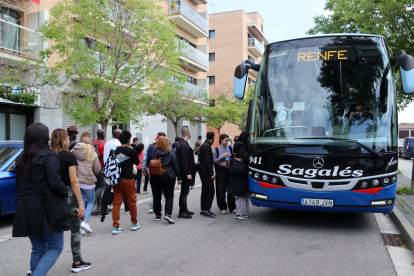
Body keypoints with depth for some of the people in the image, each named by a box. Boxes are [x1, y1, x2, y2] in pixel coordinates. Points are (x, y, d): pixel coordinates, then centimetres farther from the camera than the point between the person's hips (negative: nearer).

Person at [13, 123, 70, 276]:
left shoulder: (22, 159, 11)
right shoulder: (49, 156, -11)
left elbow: (19, 185, 14)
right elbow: (55, 182, -20)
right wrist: (65, 193, -4)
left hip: (25, 211, 7)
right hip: (45, 209, -7)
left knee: (38, 249, 16)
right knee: (56, 247, 4)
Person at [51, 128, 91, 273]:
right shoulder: (69, 156, -12)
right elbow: (73, 181, -14)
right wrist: (81, 203, -12)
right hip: (68, 195, -5)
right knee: (75, 230, 10)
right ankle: (77, 263, 22)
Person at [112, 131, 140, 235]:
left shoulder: (115, 151, 2)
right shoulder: (131, 151, -7)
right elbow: (137, 163, 7)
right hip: (128, 179, -3)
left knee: (116, 203, 6)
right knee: (132, 202, 11)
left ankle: (115, 227, 5)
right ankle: (134, 223, 25)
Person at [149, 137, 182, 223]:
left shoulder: (153, 153, 1)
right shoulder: (170, 153, -4)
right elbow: (175, 166, -4)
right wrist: (179, 177, 2)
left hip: (154, 177, 3)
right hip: (167, 177, -2)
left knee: (156, 197, 11)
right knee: (169, 196, 2)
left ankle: (157, 215, 17)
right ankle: (168, 214, -12)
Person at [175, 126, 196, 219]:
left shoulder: (181, 144, 14)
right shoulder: (184, 145, -19)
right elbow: (184, 160, -24)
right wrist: (188, 173, -23)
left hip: (184, 173, 11)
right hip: (185, 173, -11)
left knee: (184, 191, 17)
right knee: (184, 191, -3)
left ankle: (184, 210, 27)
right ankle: (182, 212, 4)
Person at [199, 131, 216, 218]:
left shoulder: (203, 145, 14)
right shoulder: (207, 146, -16)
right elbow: (207, 161, -21)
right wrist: (211, 173, -19)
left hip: (203, 172, 10)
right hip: (206, 172, -10)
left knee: (204, 191, 13)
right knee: (210, 191, -7)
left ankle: (203, 210, 19)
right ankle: (206, 210, -5)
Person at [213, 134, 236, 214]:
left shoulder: (229, 148, 9)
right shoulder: (217, 149, -2)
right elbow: (213, 161, -5)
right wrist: (222, 157, -15)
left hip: (229, 170, 3)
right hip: (220, 171, -3)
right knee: (221, 189, 1)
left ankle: (232, 207, 11)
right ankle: (223, 208, 13)